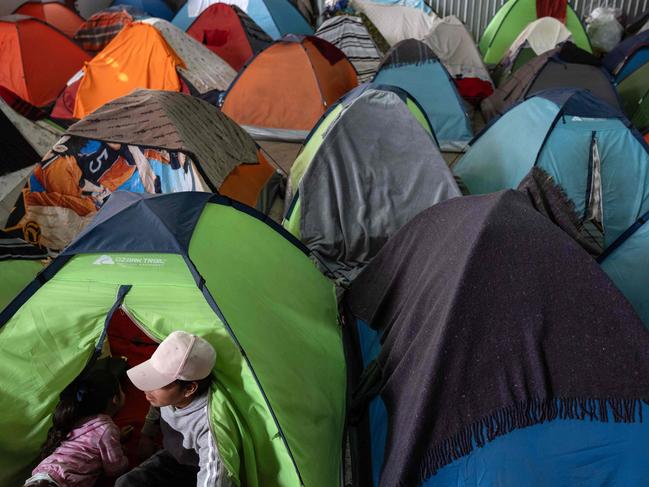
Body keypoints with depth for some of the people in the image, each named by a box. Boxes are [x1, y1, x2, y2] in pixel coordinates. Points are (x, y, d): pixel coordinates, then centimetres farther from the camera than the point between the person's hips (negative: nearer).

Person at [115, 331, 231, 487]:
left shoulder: (210, 425, -41)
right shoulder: (166, 395, -20)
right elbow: (156, 410, 6)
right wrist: (147, 434, 24)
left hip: (199, 473, -6)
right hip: (172, 457, 6)